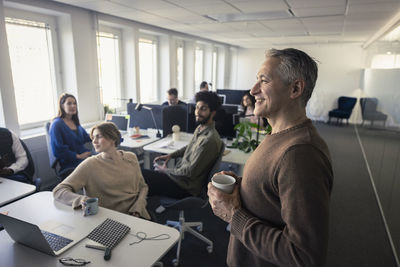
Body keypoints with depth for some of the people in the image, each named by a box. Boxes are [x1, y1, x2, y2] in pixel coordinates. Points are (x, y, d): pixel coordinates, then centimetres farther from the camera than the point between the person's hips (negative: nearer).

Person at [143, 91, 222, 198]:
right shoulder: (199, 128, 4)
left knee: (142, 176, -13)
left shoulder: (210, 140, -26)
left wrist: (165, 170, -10)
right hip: (180, 172, 9)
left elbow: (191, 172, -23)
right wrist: (171, 155, 11)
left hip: (186, 187, -9)